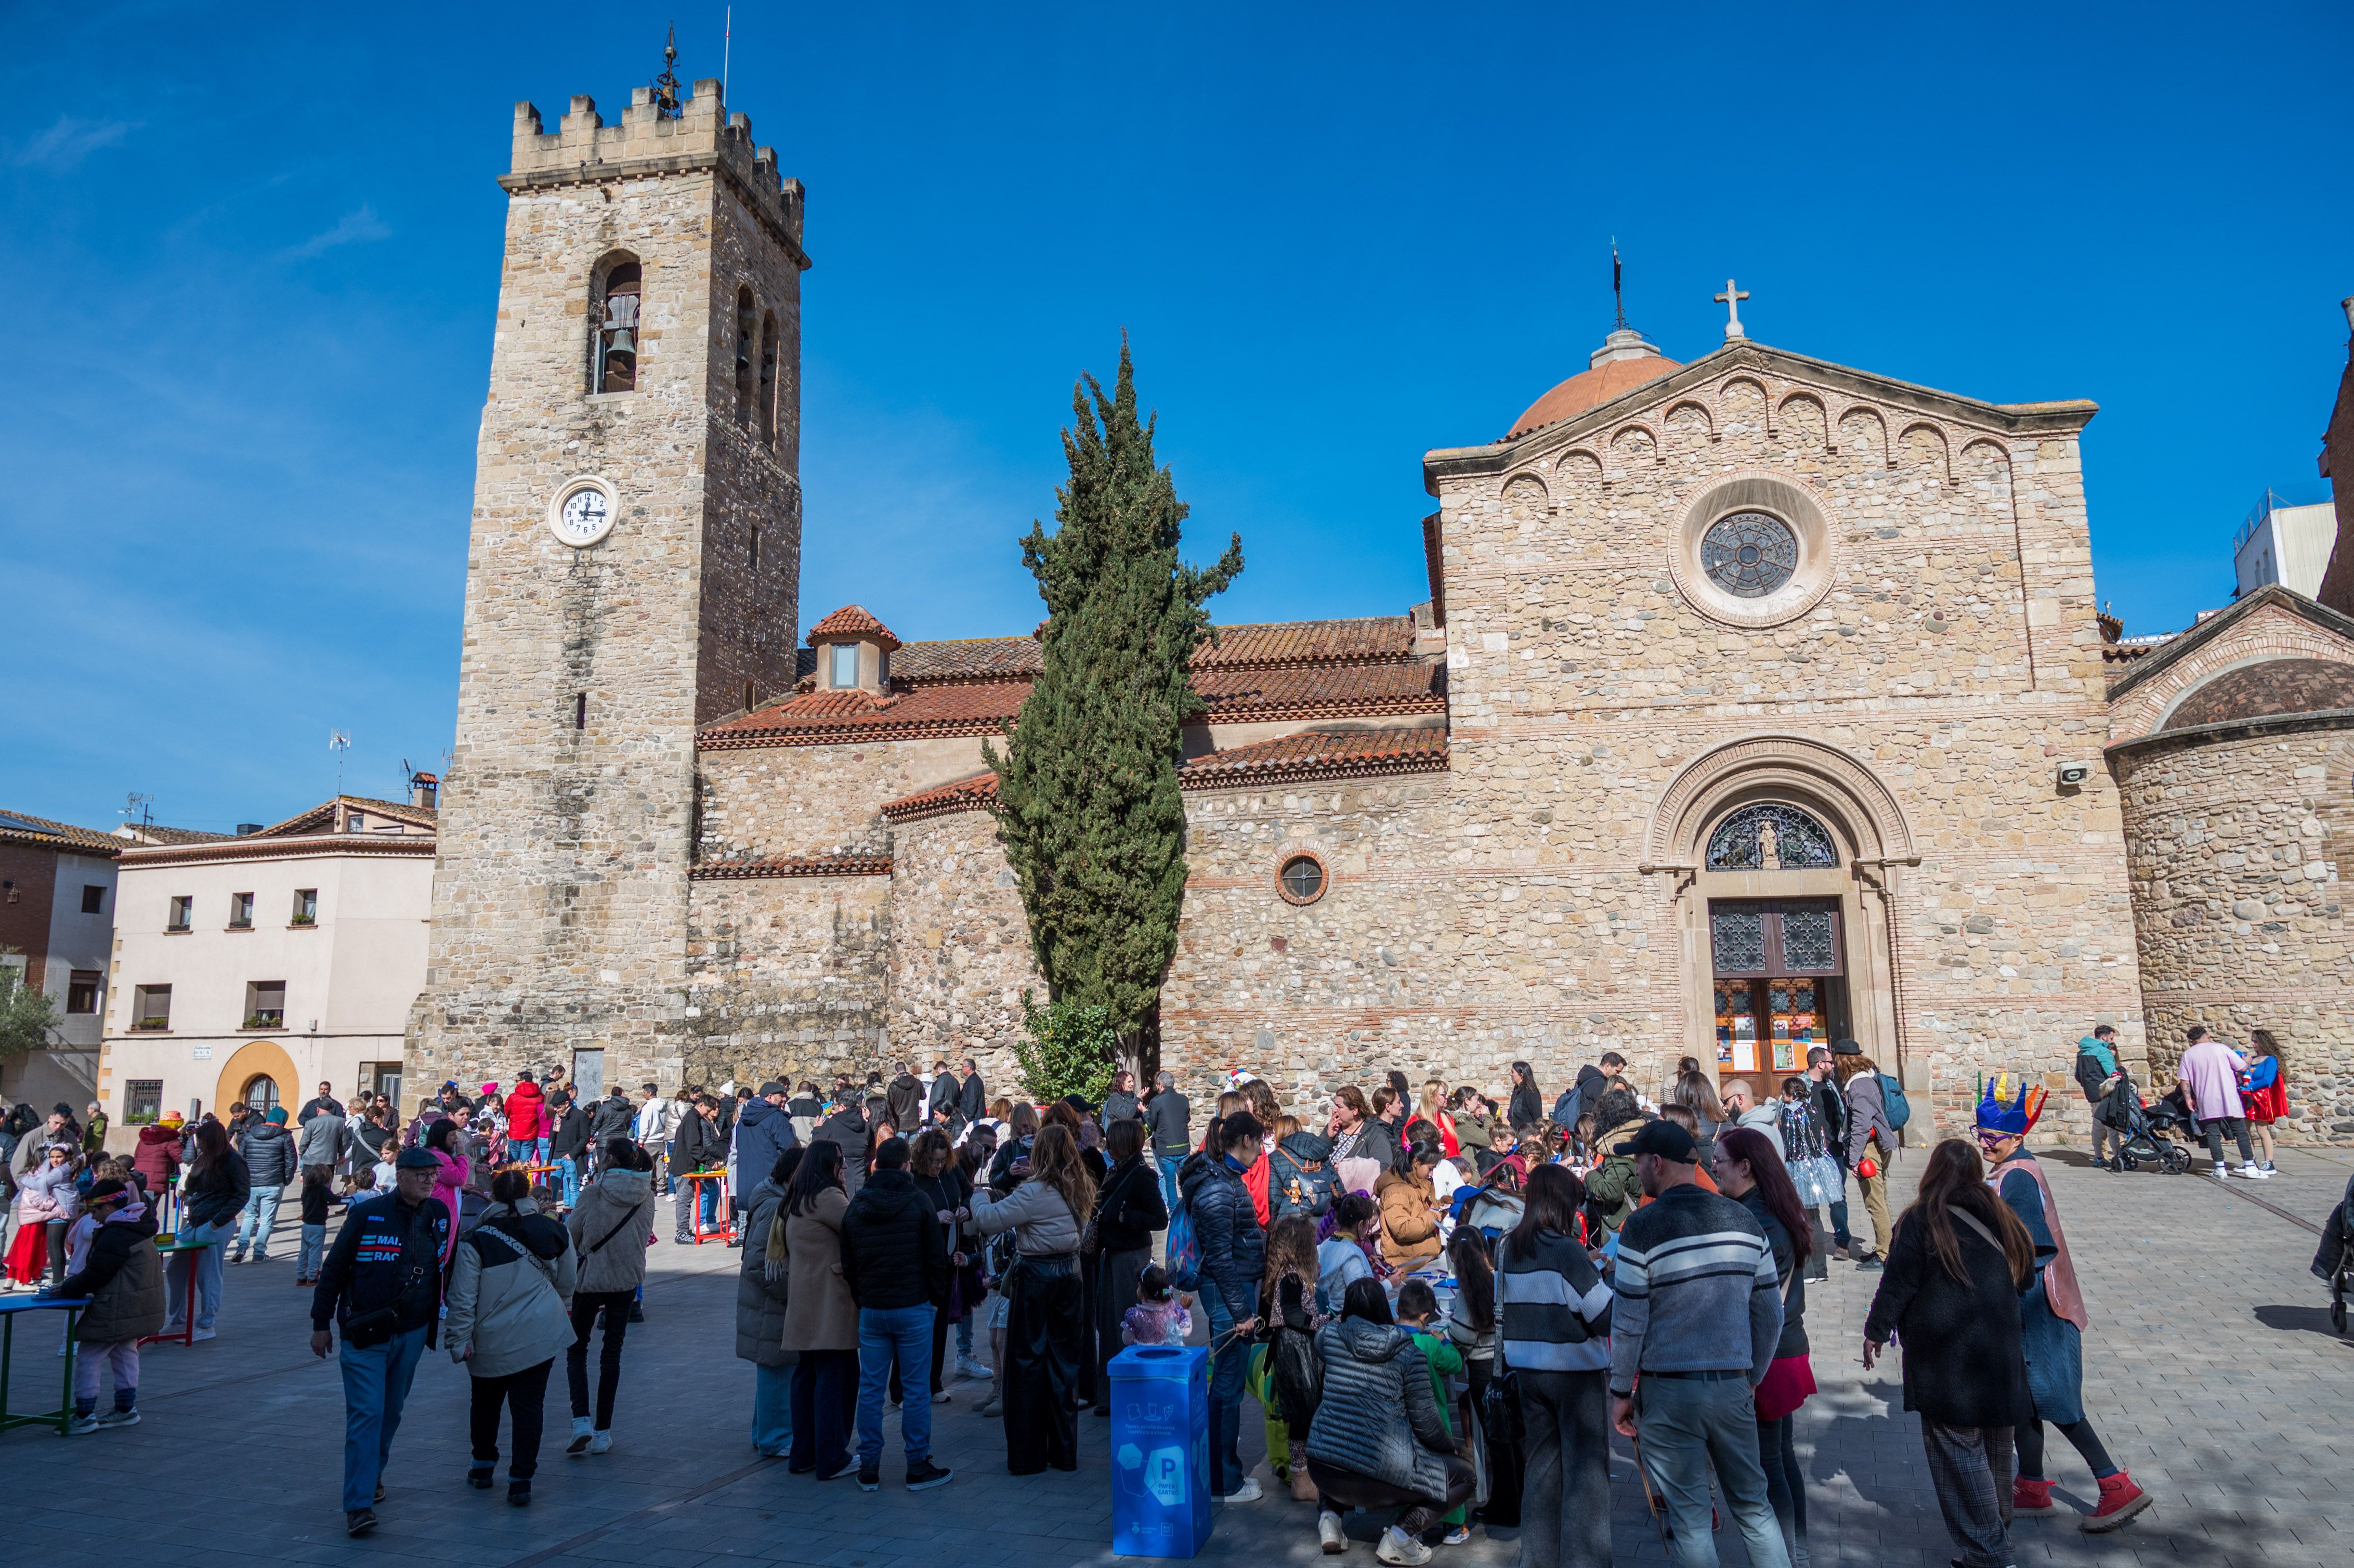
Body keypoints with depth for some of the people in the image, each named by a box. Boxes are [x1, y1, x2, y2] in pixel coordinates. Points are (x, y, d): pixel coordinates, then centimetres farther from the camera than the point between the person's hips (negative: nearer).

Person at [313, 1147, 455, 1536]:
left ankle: (372, 1473, 37)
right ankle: (359, 1504, -8)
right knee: (366, 1413, -10)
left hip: (411, 1333, 4)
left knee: (392, 1412, 15)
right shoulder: (367, 1213, -11)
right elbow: (334, 1268, -4)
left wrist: (439, 1316, 13)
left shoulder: (439, 1215, 1)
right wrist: (321, 1323, -1)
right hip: (364, 1334, -4)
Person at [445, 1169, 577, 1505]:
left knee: (485, 1403, 21)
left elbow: (463, 1296, -12)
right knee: (529, 1406, 5)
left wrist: (459, 1339, -5)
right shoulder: (555, 1232, 0)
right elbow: (567, 1283, 12)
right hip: (541, 1336, 1)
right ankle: (521, 1480, 2)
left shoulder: (478, 1240, -10)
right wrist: (558, 1310, 31)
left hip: (491, 1342, -1)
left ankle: (483, 1466, 35)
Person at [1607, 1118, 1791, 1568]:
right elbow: (1771, 1315, 7)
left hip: (1670, 1394, -4)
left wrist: (1620, 1391, -1)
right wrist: (1751, 1377, 18)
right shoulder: (1743, 1220, 3)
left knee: (1689, 1515, 6)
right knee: (1752, 1503, 17)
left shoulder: (1643, 1226, -12)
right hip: (1732, 1386, 5)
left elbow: (1629, 1321, -11)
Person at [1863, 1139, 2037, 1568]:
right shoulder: (2001, 1219, 4)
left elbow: (1898, 1283, -10)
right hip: (1999, 1353, 6)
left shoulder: (1920, 1222, -11)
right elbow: (2026, 1276, 16)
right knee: (1995, 1451, 18)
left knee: (1959, 1453, 1)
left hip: (1945, 1360, -6)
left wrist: (1876, 1331, 2)